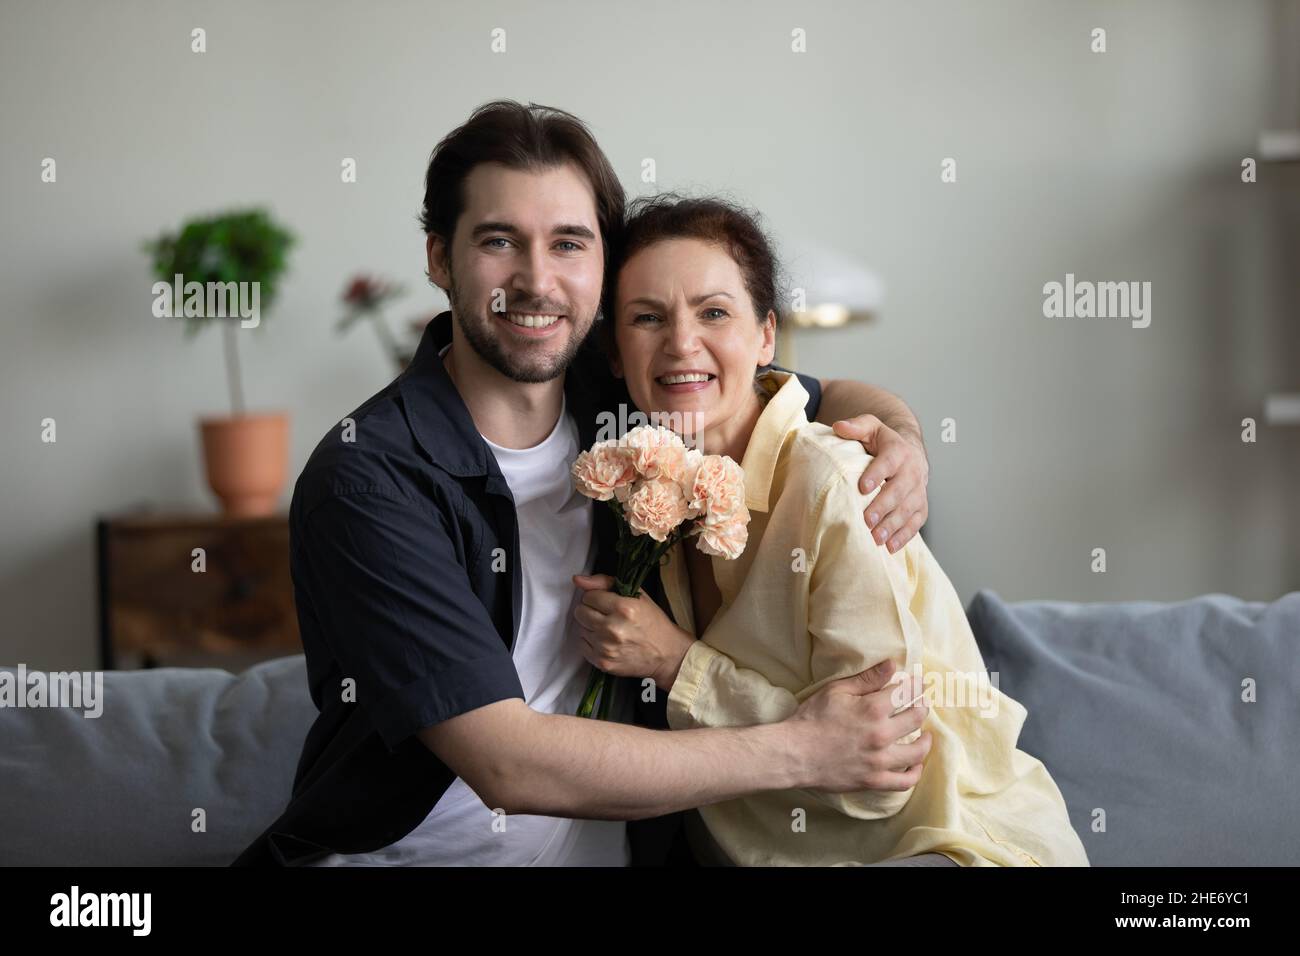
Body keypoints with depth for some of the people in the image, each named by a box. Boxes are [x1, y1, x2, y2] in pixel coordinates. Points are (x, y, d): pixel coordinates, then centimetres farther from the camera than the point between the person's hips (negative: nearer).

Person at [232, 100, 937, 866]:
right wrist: (799, 753, -19)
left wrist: (900, 441, -6)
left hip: (613, 842, 3)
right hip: (398, 850, -3)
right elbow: (507, 763, -21)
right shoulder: (366, 479, -15)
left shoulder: (625, 394, 0)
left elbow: (831, 397, 17)